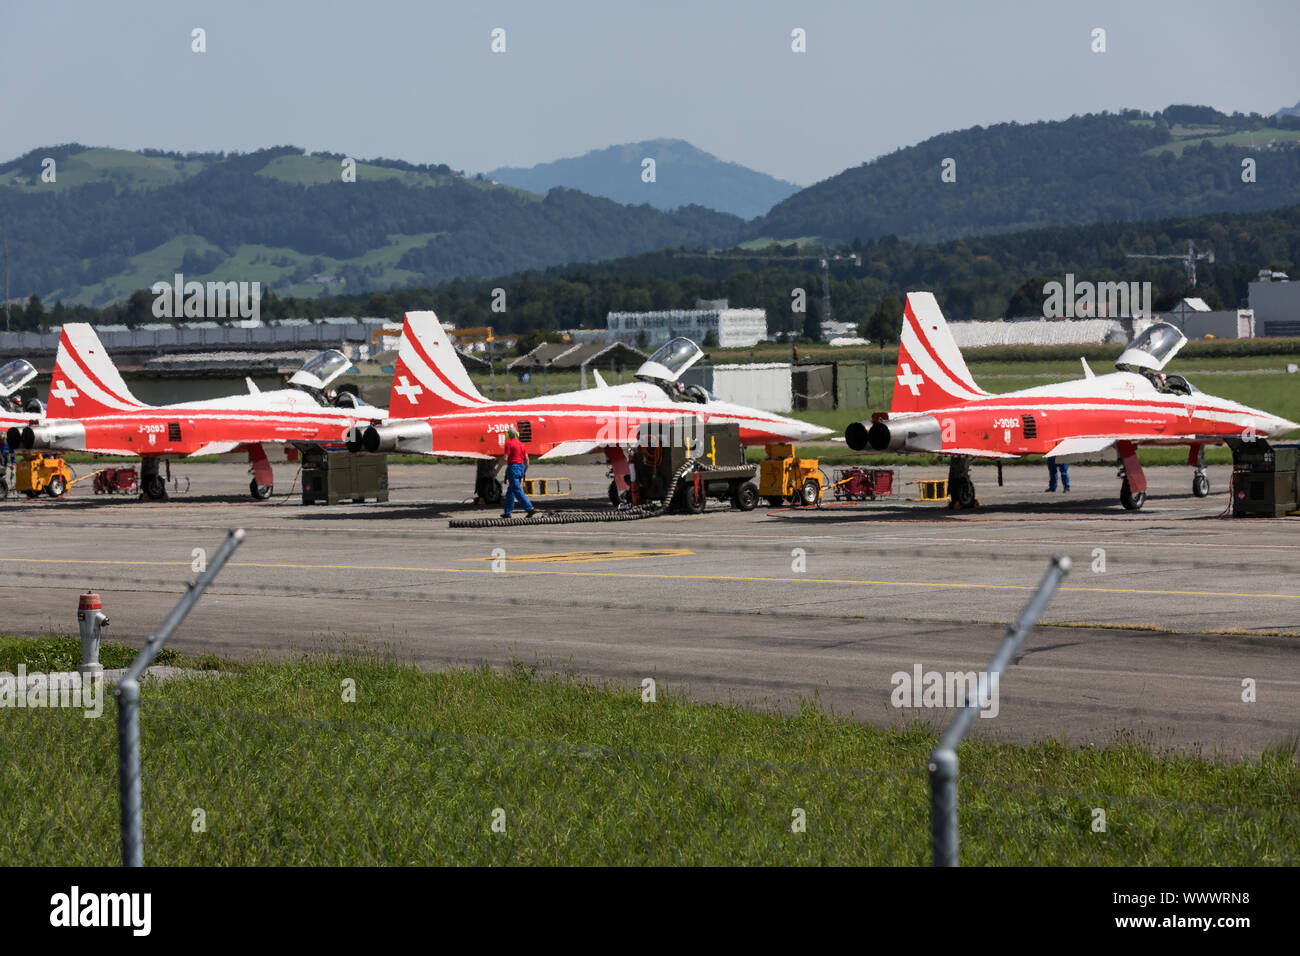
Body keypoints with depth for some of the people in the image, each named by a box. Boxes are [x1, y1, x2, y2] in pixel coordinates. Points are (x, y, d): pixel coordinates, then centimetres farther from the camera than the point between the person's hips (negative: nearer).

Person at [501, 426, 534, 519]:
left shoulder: (509, 444, -8)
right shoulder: (521, 444, 12)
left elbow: (505, 458, -13)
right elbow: (527, 459, 11)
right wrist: (525, 471, 19)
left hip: (513, 467, -8)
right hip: (521, 467, 8)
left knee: (517, 490, -10)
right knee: (510, 491, 15)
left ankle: (529, 508, -21)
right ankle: (508, 512, 17)